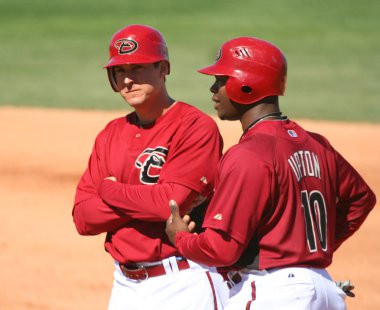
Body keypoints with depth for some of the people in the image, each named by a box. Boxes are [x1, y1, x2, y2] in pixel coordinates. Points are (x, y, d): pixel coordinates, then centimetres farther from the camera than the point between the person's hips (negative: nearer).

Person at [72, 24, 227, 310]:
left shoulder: (196, 127, -8)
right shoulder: (111, 135, 12)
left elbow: (172, 202, -20)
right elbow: (83, 217, 4)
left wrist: (111, 190, -4)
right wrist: (150, 201, -11)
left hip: (184, 284, -7)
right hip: (126, 285, 7)